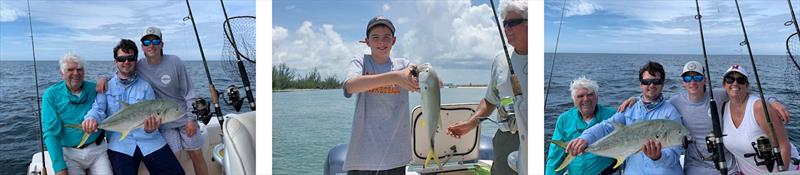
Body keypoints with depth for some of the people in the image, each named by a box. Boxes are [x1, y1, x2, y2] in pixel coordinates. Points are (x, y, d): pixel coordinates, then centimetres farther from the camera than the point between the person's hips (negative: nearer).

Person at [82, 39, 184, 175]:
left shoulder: (145, 86, 8)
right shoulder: (106, 86, 11)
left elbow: (151, 115, 0)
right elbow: (98, 109, -2)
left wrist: (150, 129, -24)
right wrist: (90, 118, -26)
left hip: (149, 140, 0)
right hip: (120, 144, 0)